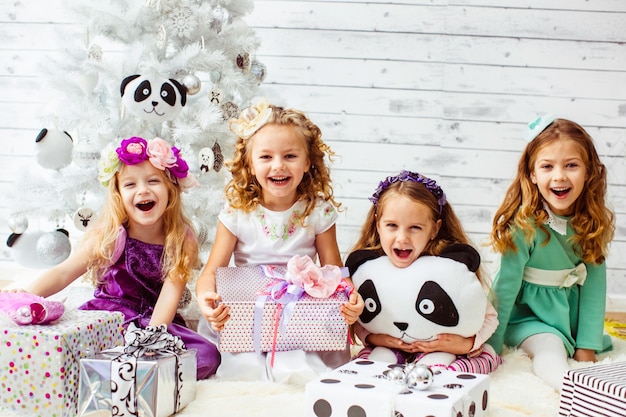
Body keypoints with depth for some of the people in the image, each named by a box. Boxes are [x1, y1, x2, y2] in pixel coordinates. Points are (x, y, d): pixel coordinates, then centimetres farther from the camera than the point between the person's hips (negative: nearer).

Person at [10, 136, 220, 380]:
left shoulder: (182, 241, -7)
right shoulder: (110, 237, -7)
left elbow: (170, 294, -16)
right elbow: (64, 272, -13)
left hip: (157, 323, 1)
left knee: (208, 356, -26)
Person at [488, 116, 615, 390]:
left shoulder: (593, 221, -8)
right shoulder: (523, 223, -22)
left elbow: (595, 281, -6)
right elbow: (506, 286, -17)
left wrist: (587, 346, -9)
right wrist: (491, 346, -13)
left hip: (572, 311, 7)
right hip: (527, 313, -7)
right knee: (549, 348, -30)